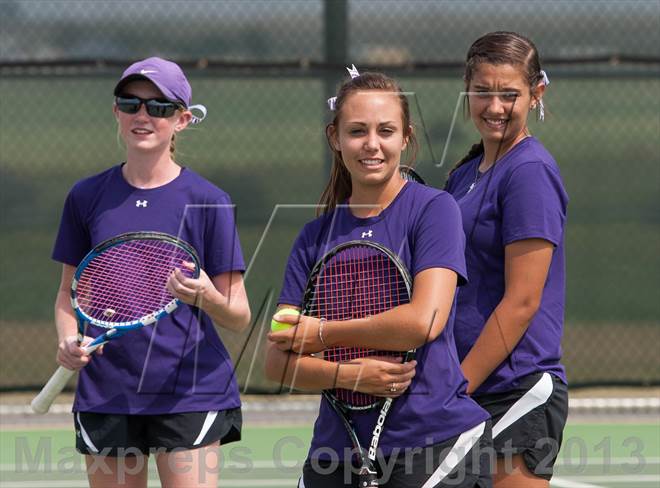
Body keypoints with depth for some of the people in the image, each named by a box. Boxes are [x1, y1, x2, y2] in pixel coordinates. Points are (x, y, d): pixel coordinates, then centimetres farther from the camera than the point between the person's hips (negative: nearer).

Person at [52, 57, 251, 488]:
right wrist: (68, 340, -5)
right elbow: (69, 291, 16)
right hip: (105, 394, 3)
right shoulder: (87, 196, 7)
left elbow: (239, 316, -1)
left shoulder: (207, 201, -2)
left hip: (190, 391, -3)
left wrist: (205, 296, -23)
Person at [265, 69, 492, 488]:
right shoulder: (316, 237, 10)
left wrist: (323, 333, -6)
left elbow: (425, 320, -16)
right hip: (336, 450, 5)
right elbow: (278, 361, 4)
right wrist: (348, 375, -15)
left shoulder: (434, 209, -3)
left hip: (435, 442, -5)